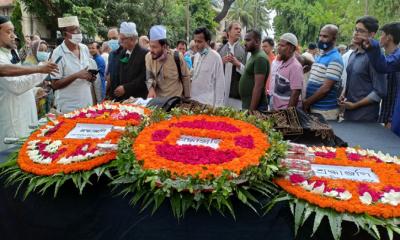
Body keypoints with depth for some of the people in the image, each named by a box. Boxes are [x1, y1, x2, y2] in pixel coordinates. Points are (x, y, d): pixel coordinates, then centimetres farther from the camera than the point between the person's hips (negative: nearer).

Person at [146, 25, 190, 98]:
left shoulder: (177, 56, -16)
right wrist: (151, 88, -22)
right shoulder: (148, 57, -9)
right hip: (158, 99, 3)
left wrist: (187, 98, 3)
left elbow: (186, 77, -3)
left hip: (176, 99, -2)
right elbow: (149, 77, 0)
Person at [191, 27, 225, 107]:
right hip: (194, 101, 6)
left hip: (207, 103, -6)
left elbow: (220, 83, -11)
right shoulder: (196, 56, 9)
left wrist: (217, 105, -12)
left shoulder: (215, 57, -11)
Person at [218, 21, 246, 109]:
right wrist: (221, 62, -6)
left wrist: (238, 64, -17)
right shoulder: (221, 49, 10)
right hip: (221, 93, 3)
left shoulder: (245, 50, 0)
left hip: (237, 94, -3)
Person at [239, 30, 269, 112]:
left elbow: (258, 86, -22)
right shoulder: (253, 56, 13)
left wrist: (252, 109, -24)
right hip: (246, 104, 9)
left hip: (255, 107, -9)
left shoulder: (260, 58, -16)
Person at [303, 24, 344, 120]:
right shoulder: (319, 57, 13)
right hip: (313, 107, 8)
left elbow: (326, 88, -20)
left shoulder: (335, 60, -15)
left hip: (325, 110, -8)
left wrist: (307, 102, -13)